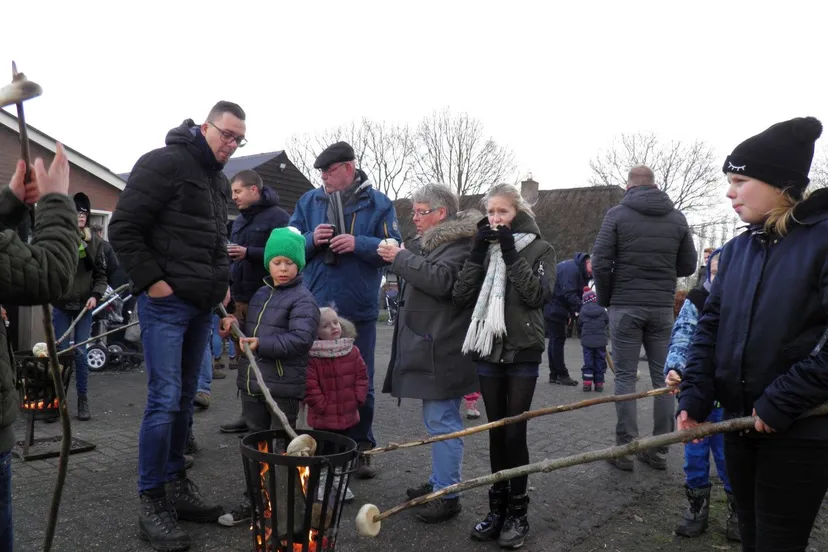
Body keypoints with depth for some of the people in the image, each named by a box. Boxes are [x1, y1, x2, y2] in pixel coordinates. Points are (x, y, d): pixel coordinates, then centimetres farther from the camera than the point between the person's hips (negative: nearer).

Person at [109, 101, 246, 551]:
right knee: (164, 400, -8)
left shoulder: (220, 181, 17)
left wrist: (223, 281, 13)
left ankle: (176, 487, 24)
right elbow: (123, 228, -13)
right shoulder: (164, 163, -9)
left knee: (184, 399, 13)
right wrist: (151, 281, -16)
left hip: (202, 306, 8)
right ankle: (150, 504, 4)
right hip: (165, 304, -8)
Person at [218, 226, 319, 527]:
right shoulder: (260, 295, 14)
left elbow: (301, 338, -23)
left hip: (283, 387, -7)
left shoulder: (302, 299, -11)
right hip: (251, 382, 8)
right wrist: (235, 325, 6)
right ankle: (252, 500, 30)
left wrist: (262, 344, -26)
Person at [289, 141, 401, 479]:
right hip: (317, 307, 2)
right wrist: (311, 240, -14)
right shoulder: (309, 201, 6)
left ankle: (361, 449, 23)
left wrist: (358, 243, -21)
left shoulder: (378, 204, -2)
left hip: (359, 310, -2)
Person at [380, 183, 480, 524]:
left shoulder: (458, 244, -13)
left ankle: (447, 495, 4)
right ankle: (439, 482, 30)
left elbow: (441, 280, -27)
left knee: (441, 421, -5)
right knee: (437, 420, 18)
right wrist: (400, 257, 11)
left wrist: (402, 258, -18)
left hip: (442, 351, -11)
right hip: (429, 347, 11)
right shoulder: (433, 241, 20)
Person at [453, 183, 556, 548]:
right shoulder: (484, 249, 8)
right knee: (496, 432, 10)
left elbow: (538, 295, -16)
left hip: (523, 354, -3)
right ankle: (497, 507, 22)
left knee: (514, 432, -1)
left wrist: (510, 253, -17)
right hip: (489, 352, 3)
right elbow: (461, 297, -2)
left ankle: (518, 512, 14)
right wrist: (478, 253, -10)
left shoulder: (539, 249, -1)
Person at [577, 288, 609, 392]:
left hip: (587, 341, 0)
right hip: (601, 341, 0)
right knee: (600, 362, 8)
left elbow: (579, 326, 5)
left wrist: (582, 336, 22)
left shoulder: (583, 311, -2)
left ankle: (587, 383, 1)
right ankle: (599, 384, 10)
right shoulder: (602, 310, -4)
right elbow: (607, 322, 8)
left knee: (588, 362, 6)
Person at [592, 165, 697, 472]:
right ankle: (660, 450, 14)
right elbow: (688, 266, 9)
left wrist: (605, 298, 6)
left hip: (625, 307, -3)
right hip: (663, 308, 3)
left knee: (625, 377, 2)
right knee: (662, 378, 9)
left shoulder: (617, 215, -3)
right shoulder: (677, 218, 7)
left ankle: (626, 448, 4)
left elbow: (600, 263, -8)